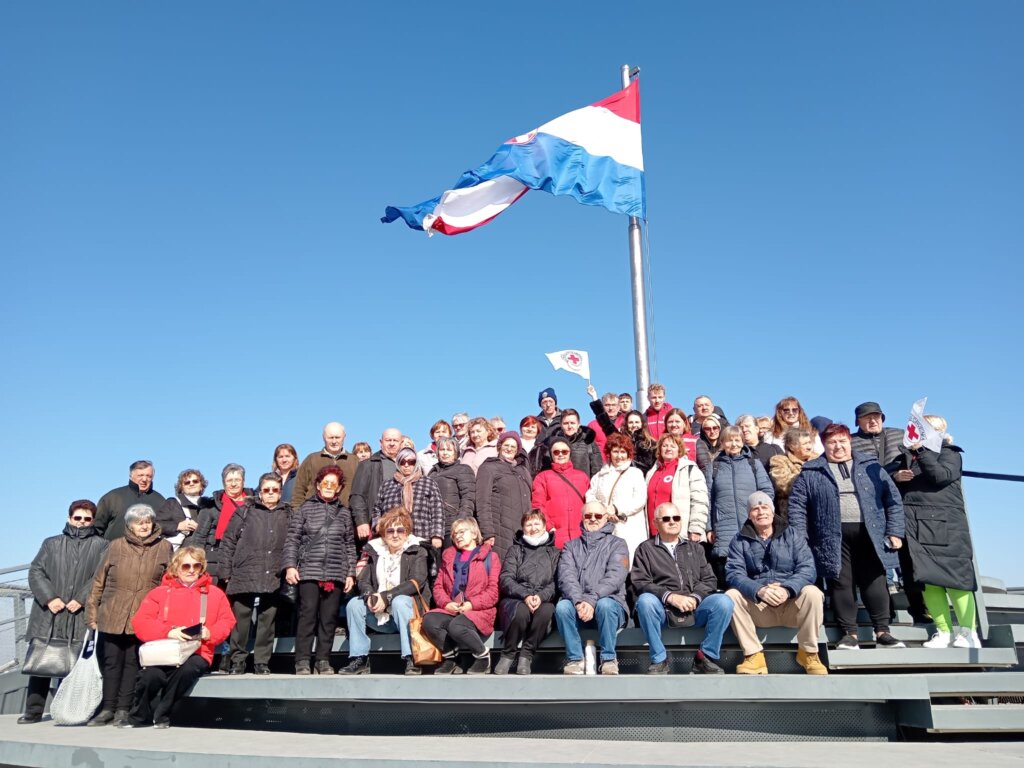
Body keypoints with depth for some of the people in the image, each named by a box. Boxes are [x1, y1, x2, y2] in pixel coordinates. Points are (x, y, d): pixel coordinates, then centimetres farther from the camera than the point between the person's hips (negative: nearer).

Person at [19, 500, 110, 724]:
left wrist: (81, 599, -13)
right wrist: (49, 597, -7)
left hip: (82, 616, -2)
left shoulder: (101, 546, 9)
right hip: (48, 614, 3)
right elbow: (36, 571, 8)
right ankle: (33, 711, 11)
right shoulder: (51, 543, 18)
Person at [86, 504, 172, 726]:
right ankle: (108, 708, 15)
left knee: (133, 662, 2)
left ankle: (123, 709, 11)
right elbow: (99, 581, 9)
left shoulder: (164, 547, 5)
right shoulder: (117, 546, 6)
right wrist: (92, 612, 6)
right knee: (111, 661, 5)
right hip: (112, 616, 1)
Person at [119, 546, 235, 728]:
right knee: (151, 675, -32)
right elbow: (141, 623, 1)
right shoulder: (160, 592, 12)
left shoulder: (214, 594, 15)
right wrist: (169, 632, -15)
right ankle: (138, 716, 1)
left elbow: (226, 622, 9)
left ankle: (162, 716, -10)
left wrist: (210, 633, -13)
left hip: (198, 654, 0)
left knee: (187, 669, -36)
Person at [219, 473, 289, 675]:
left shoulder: (287, 515, 13)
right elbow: (228, 542, 5)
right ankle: (237, 660, 13)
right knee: (241, 619, 0)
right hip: (244, 575, -1)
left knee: (267, 620, 4)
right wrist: (226, 572, 0)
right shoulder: (245, 512, 8)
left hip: (273, 578, 1)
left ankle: (262, 661, 13)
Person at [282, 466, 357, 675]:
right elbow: (292, 539, 4)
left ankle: (323, 661, 10)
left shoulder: (344, 513, 14)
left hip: (336, 574, 2)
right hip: (309, 572, -2)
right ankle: (302, 661, 0)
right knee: (307, 615, -7)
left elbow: (350, 546, 14)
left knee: (329, 618, 2)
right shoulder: (305, 509, 7)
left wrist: (350, 573, 8)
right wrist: (290, 565, -6)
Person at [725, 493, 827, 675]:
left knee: (812, 593, -29)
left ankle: (808, 652, -8)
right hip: (757, 607, 0)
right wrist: (759, 590, -28)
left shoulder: (792, 536, 8)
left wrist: (787, 589, -26)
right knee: (731, 596, -25)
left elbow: (807, 569, -6)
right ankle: (753, 655, -18)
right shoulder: (740, 541, 7)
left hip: (792, 605, 0)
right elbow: (734, 574, -8)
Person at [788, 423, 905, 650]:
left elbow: (892, 499, 9)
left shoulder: (870, 467, 12)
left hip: (869, 534, 1)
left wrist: (895, 531, 0)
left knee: (874, 581, 0)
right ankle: (850, 634, 6)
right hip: (833, 537, -1)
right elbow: (796, 504, 3)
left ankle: (882, 632, 8)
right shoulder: (811, 473, 8)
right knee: (841, 583, -1)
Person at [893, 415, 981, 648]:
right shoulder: (908, 454, 20)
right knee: (927, 579, -2)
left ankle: (968, 631, 0)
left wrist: (921, 449, -13)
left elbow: (940, 476, -12)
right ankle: (944, 631, 1)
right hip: (914, 524, 4)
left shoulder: (949, 453, 9)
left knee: (954, 576, -6)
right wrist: (896, 477, 0)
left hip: (943, 524, -4)